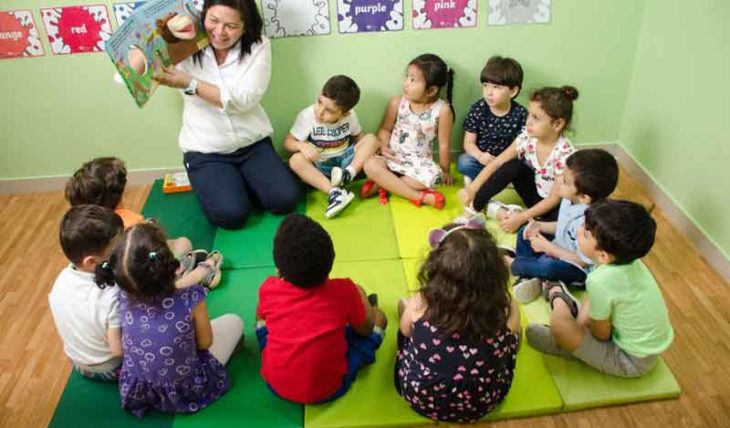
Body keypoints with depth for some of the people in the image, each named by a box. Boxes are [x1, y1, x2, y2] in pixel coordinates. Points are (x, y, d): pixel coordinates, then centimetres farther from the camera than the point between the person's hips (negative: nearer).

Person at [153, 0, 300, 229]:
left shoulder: (258, 47, -7)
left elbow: (243, 100, -19)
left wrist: (190, 84, -26)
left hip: (253, 144, 1)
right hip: (205, 151, -1)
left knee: (285, 199, -15)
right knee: (231, 214, -21)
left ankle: (241, 181, 14)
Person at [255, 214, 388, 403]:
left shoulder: (268, 290, -12)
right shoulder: (345, 291, -17)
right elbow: (366, 329, 2)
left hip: (276, 384, 2)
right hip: (329, 388, -2)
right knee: (378, 316, 9)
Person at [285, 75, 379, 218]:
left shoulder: (349, 116, -8)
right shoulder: (307, 116, -16)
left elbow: (358, 136, 9)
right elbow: (288, 141, -11)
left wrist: (367, 152, -11)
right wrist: (302, 145, -33)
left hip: (345, 159, 2)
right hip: (320, 166, -2)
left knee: (371, 138, -16)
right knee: (296, 160, -32)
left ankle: (348, 174, -35)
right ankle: (334, 192, -41)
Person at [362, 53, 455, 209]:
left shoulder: (442, 110, -12)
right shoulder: (397, 103, -5)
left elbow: (443, 145, -5)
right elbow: (385, 128, 8)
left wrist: (445, 171, 4)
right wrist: (384, 146, -11)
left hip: (420, 161, -1)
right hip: (394, 158, 2)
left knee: (433, 177, -34)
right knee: (371, 165, -29)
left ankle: (380, 184, -20)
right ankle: (418, 196, -26)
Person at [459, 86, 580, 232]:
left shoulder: (565, 154, -28)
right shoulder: (527, 137, -14)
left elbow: (555, 199, -24)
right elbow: (497, 163, -12)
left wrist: (521, 218, -29)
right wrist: (472, 188, -21)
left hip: (554, 206, -4)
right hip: (534, 194, 4)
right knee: (513, 166, -20)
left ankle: (502, 212, -28)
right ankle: (474, 206, -12)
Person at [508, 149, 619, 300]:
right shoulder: (571, 199, -12)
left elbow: (583, 260, -27)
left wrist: (547, 247, -23)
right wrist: (539, 225, -8)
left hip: (580, 270, -9)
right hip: (560, 248, 9)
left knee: (547, 267, -36)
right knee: (524, 233, 9)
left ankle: (514, 264, -5)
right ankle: (528, 276, -7)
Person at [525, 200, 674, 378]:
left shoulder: (600, 281, -32)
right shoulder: (627, 260, -10)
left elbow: (601, 334, -15)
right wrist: (579, 323, -2)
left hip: (632, 361, -8)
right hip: (649, 347, 8)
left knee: (559, 320, -16)